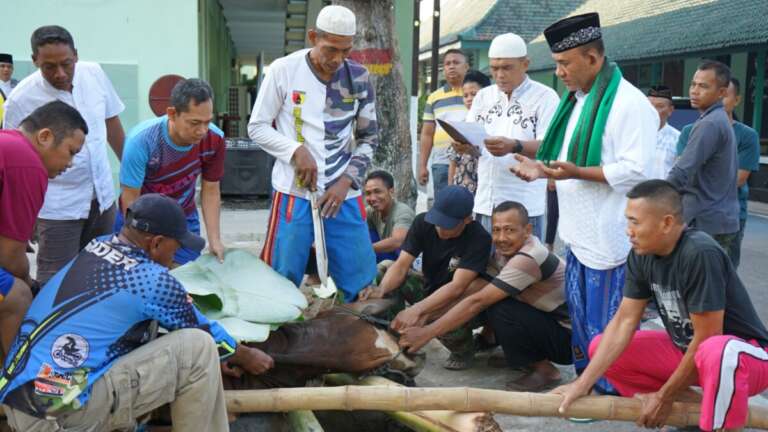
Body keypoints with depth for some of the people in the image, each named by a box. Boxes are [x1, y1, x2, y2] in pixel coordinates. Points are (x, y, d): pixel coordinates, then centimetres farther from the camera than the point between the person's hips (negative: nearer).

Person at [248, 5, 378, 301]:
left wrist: (346, 182, -4)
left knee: (363, 281, 6)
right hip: (294, 192, -2)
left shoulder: (359, 78, 2)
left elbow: (369, 138, 9)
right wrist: (296, 151, -15)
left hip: (344, 194, 3)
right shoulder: (283, 70, -6)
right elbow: (257, 127, 0)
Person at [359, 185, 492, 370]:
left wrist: (416, 310, -48)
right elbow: (401, 265, -18)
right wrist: (381, 290, -40)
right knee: (384, 270, -16)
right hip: (430, 288, 5)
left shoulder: (479, 238, -26)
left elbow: (457, 287, -35)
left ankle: (464, 349, -2)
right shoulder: (423, 222, -13)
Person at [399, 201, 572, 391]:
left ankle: (544, 369, -8)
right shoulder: (504, 250, -2)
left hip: (568, 337, -8)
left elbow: (477, 302, -30)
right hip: (546, 322, 8)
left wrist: (426, 333, -29)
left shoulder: (528, 259, -28)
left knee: (498, 309, -27)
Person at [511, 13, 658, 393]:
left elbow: (635, 171, -22)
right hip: (577, 231, 9)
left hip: (609, 236, -9)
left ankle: (611, 393, 15)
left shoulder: (629, 104, -17)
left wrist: (576, 172, -27)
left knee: (607, 325, 1)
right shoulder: (576, 100, 13)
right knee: (579, 316, 19)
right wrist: (543, 167, 3)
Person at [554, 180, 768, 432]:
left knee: (718, 352, -42)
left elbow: (707, 338, -26)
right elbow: (624, 321, -7)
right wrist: (582, 384, -14)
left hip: (748, 354, -8)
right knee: (599, 348, -1)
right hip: (686, 349, 8)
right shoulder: (642, 256, -8)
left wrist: (664, 397, -15)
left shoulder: (700, 254, -29)